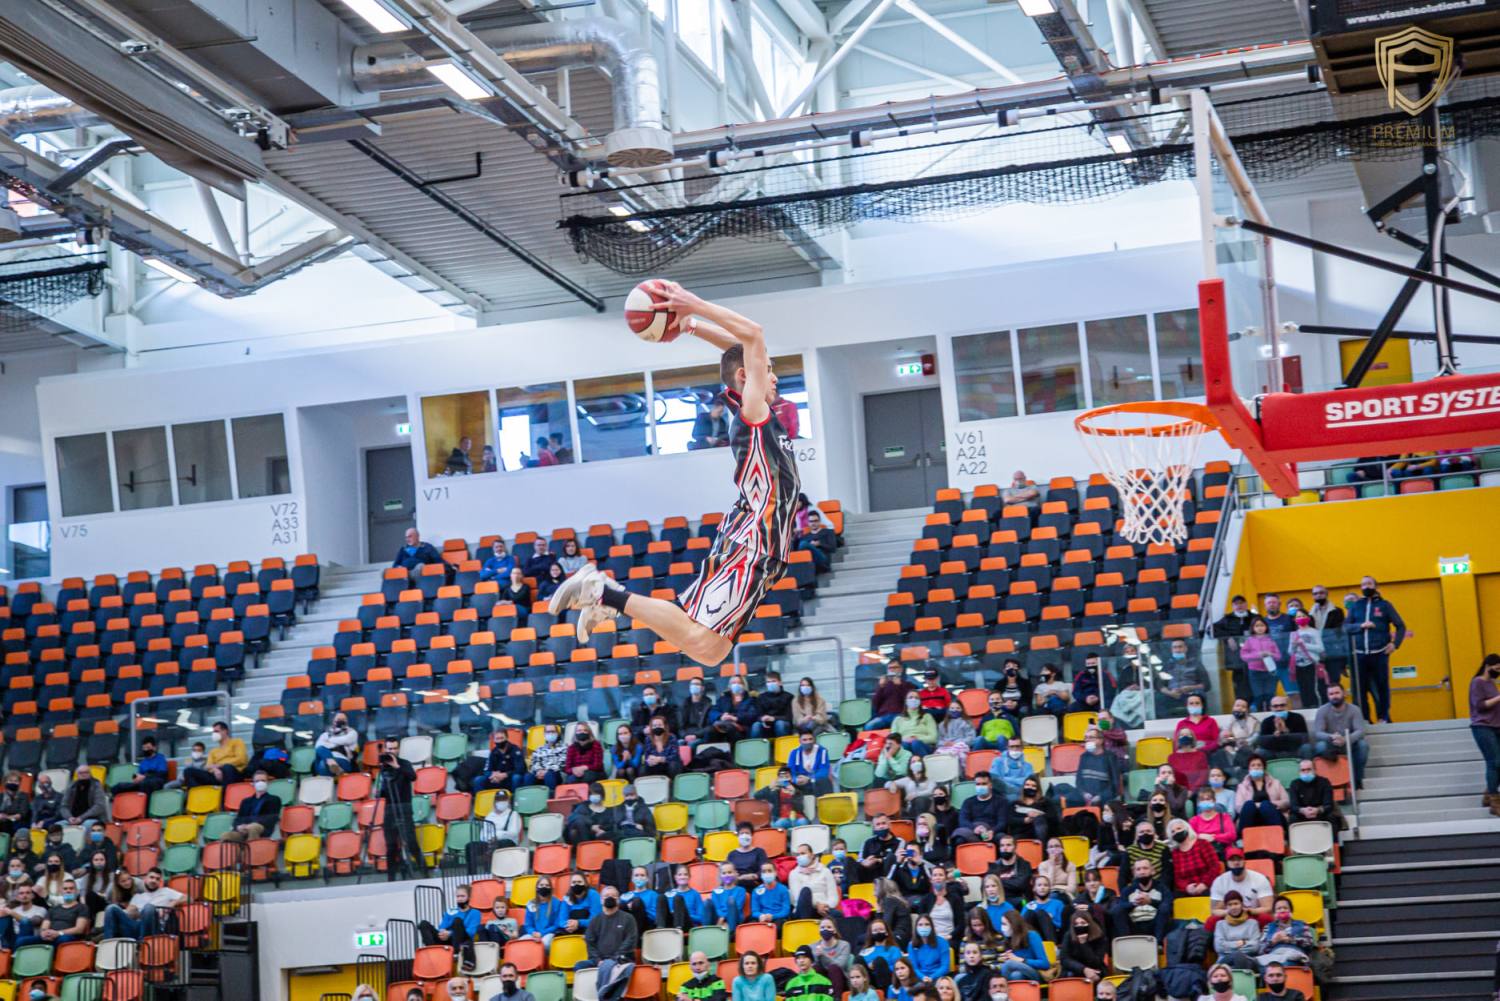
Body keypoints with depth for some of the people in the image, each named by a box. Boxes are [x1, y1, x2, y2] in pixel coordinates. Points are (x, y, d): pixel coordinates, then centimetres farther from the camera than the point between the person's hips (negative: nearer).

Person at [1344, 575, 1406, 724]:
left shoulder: (1384, 605, 7)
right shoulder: (1355, 606, 12)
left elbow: (1400, 626, 9)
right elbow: (1345, 627, 5)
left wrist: (1395, 643, -3)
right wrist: (1360, 626, -12)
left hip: (1379, 654, -2)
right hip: (1359, 654, 2)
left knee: (1381, 687, 0)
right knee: (1361, 687, 1)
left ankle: (1384, 718, 9)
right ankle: (1364, 719, 6)